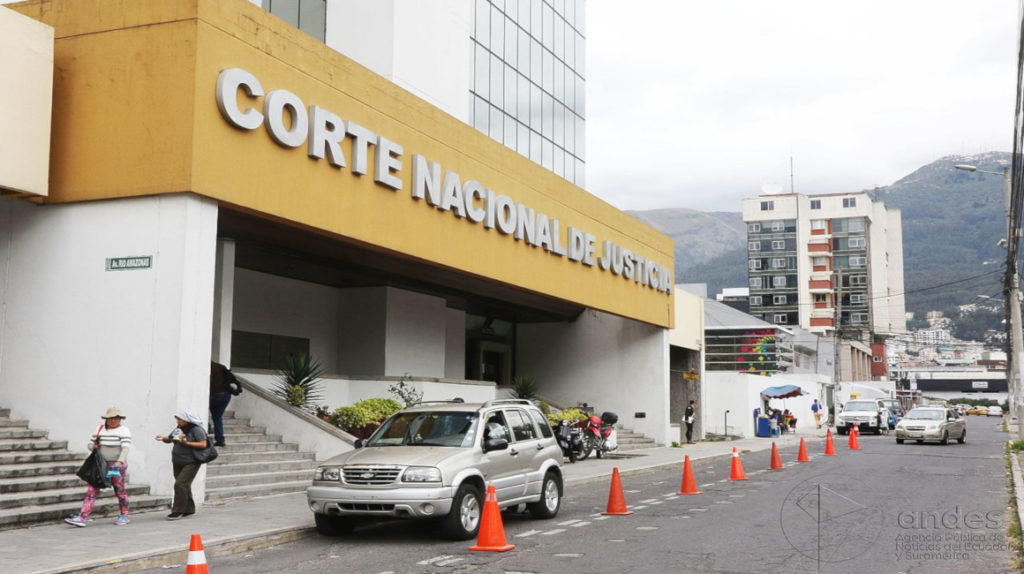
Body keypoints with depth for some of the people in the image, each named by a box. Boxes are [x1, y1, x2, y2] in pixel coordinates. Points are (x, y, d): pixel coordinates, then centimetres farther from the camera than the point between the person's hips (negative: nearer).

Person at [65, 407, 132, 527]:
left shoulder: (124, 431, -5)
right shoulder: (100, 429, 11)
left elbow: (126, 448, -18)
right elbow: (90, 445, 17)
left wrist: (120, 461, -33)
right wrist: (93, 446, -7)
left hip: (117, 465, -4)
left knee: (119, 490, 4)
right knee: (92, 490, -4)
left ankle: (124, 516, 22)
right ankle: (82, 518, -9)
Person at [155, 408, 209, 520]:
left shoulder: (196, 430, -12)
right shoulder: (178, 429, 11)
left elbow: (203, 444, -18)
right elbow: (169, 439, 22)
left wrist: (186, 443, -24)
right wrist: (163, 438, -1)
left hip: (191, 463, -8)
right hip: (178, 463, 8)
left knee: (180, 484, -15)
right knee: (184, 486, 13)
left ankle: (178, 511, -9)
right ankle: (189, 510, 25)